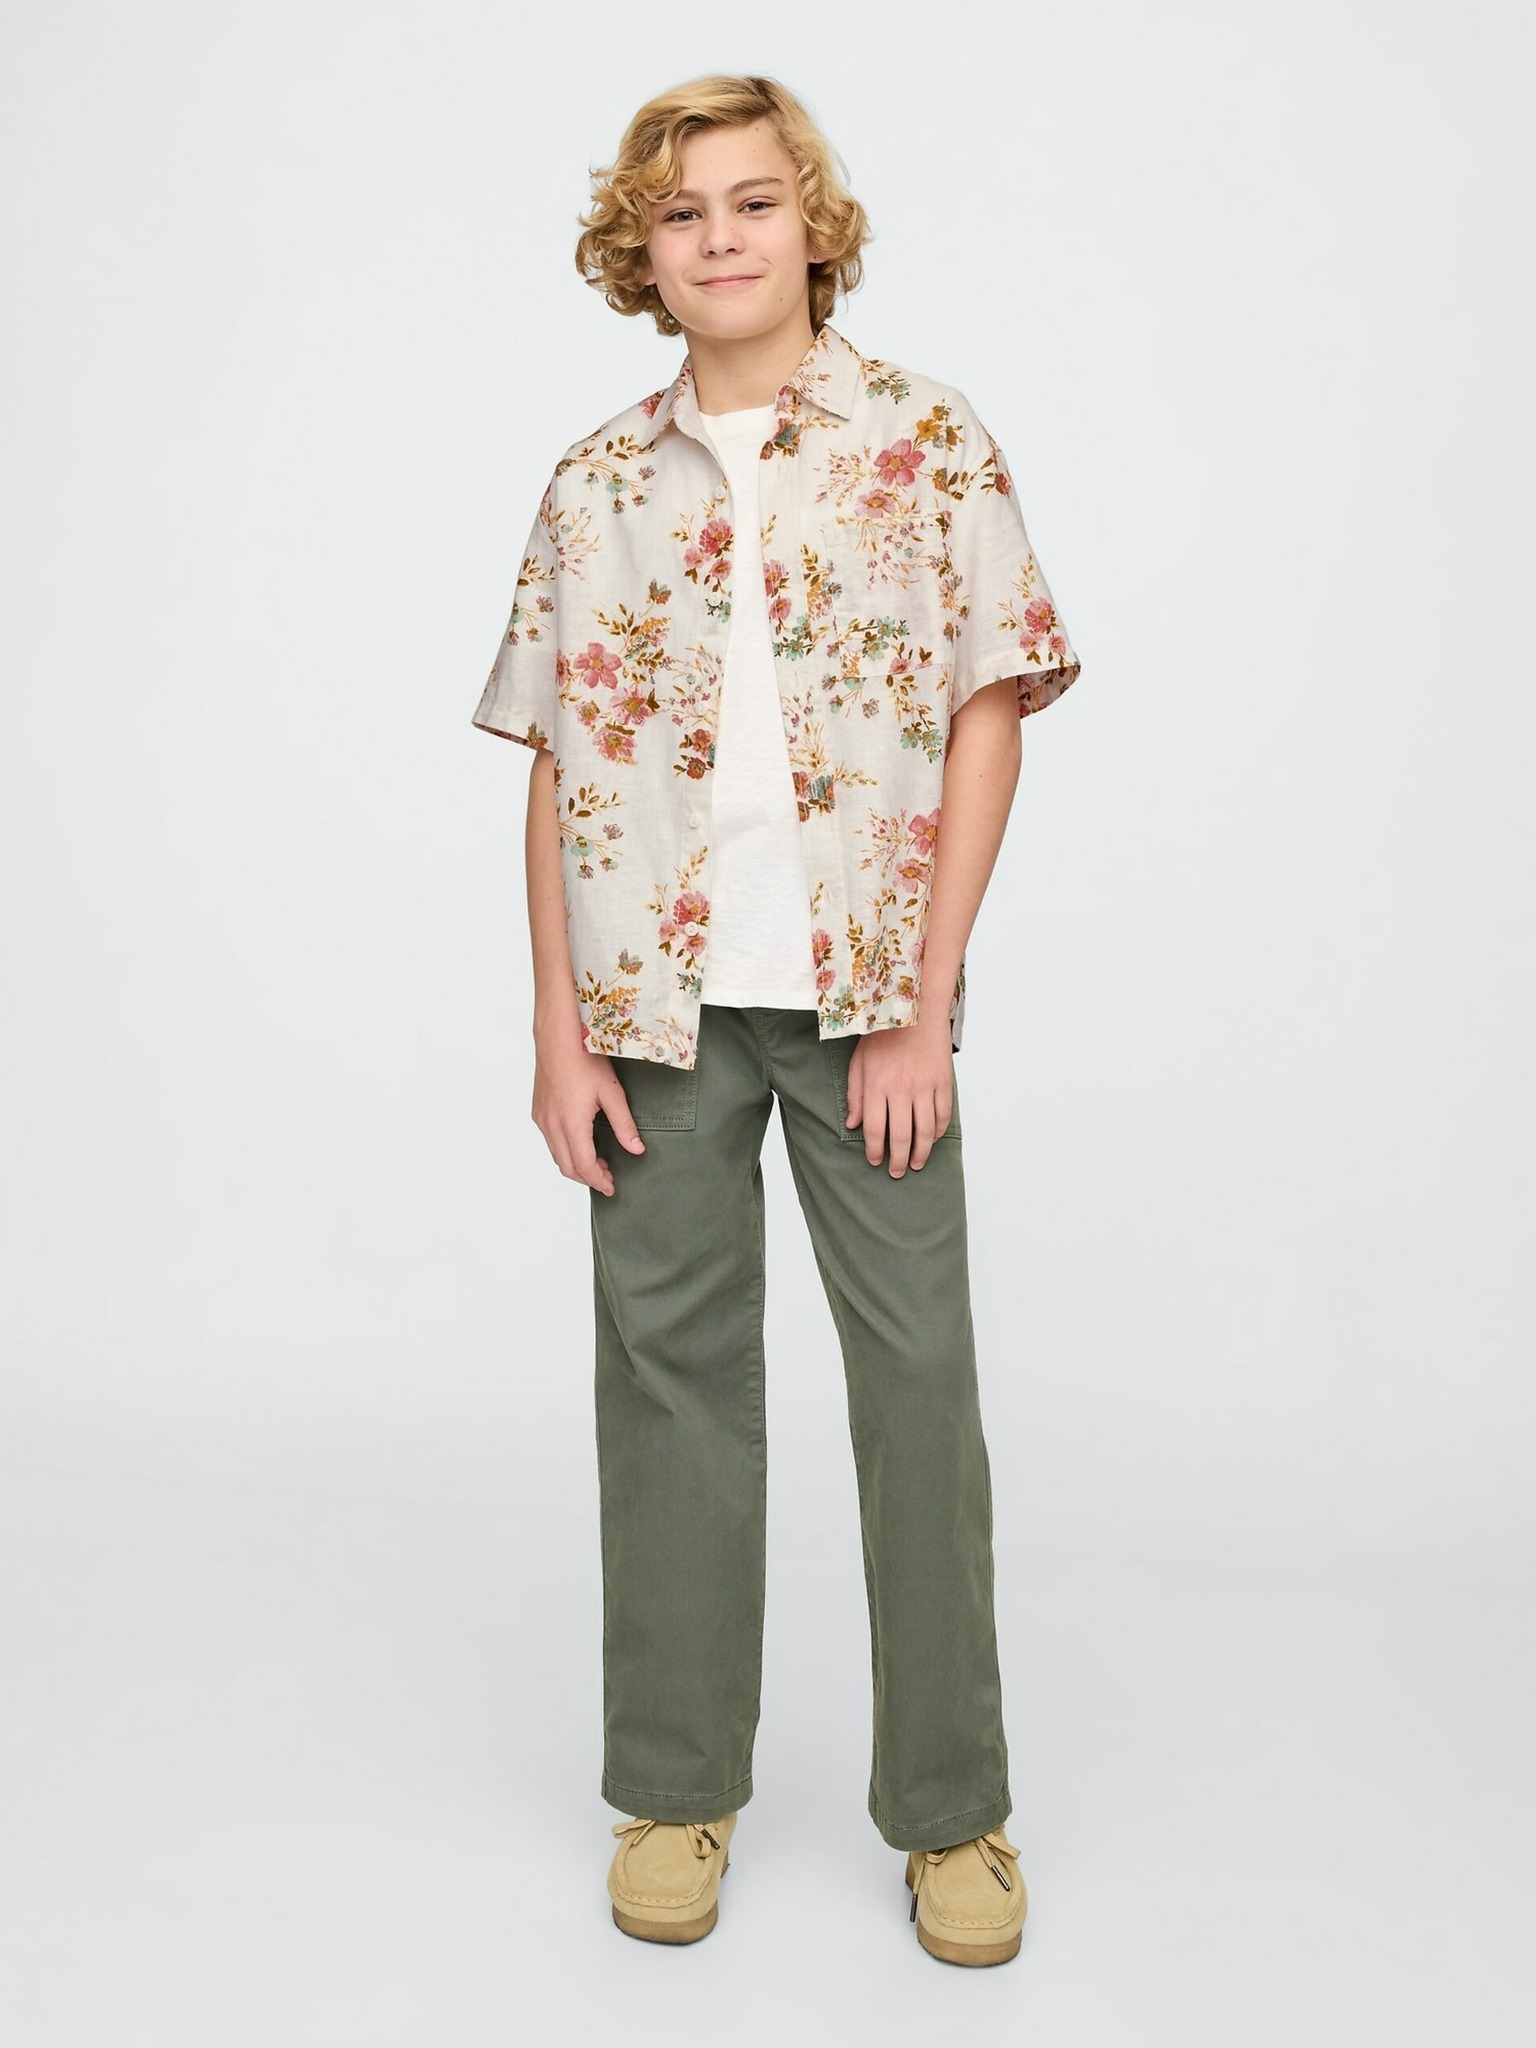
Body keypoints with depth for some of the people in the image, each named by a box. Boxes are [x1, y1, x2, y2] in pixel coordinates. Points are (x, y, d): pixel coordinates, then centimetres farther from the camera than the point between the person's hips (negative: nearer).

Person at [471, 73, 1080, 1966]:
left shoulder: (930, 444, 1)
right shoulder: (599, 483, 8)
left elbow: (987, 720, -2)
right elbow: (555, 767, 7)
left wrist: (923, 1010, -9)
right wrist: (561, 1029, 0)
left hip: (865, 992, -2)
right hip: (659, 996, 2)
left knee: (921, 1374, 2)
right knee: (670, 1368, 8)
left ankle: (950, 1809, 17)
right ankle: (678, 1790, 24)